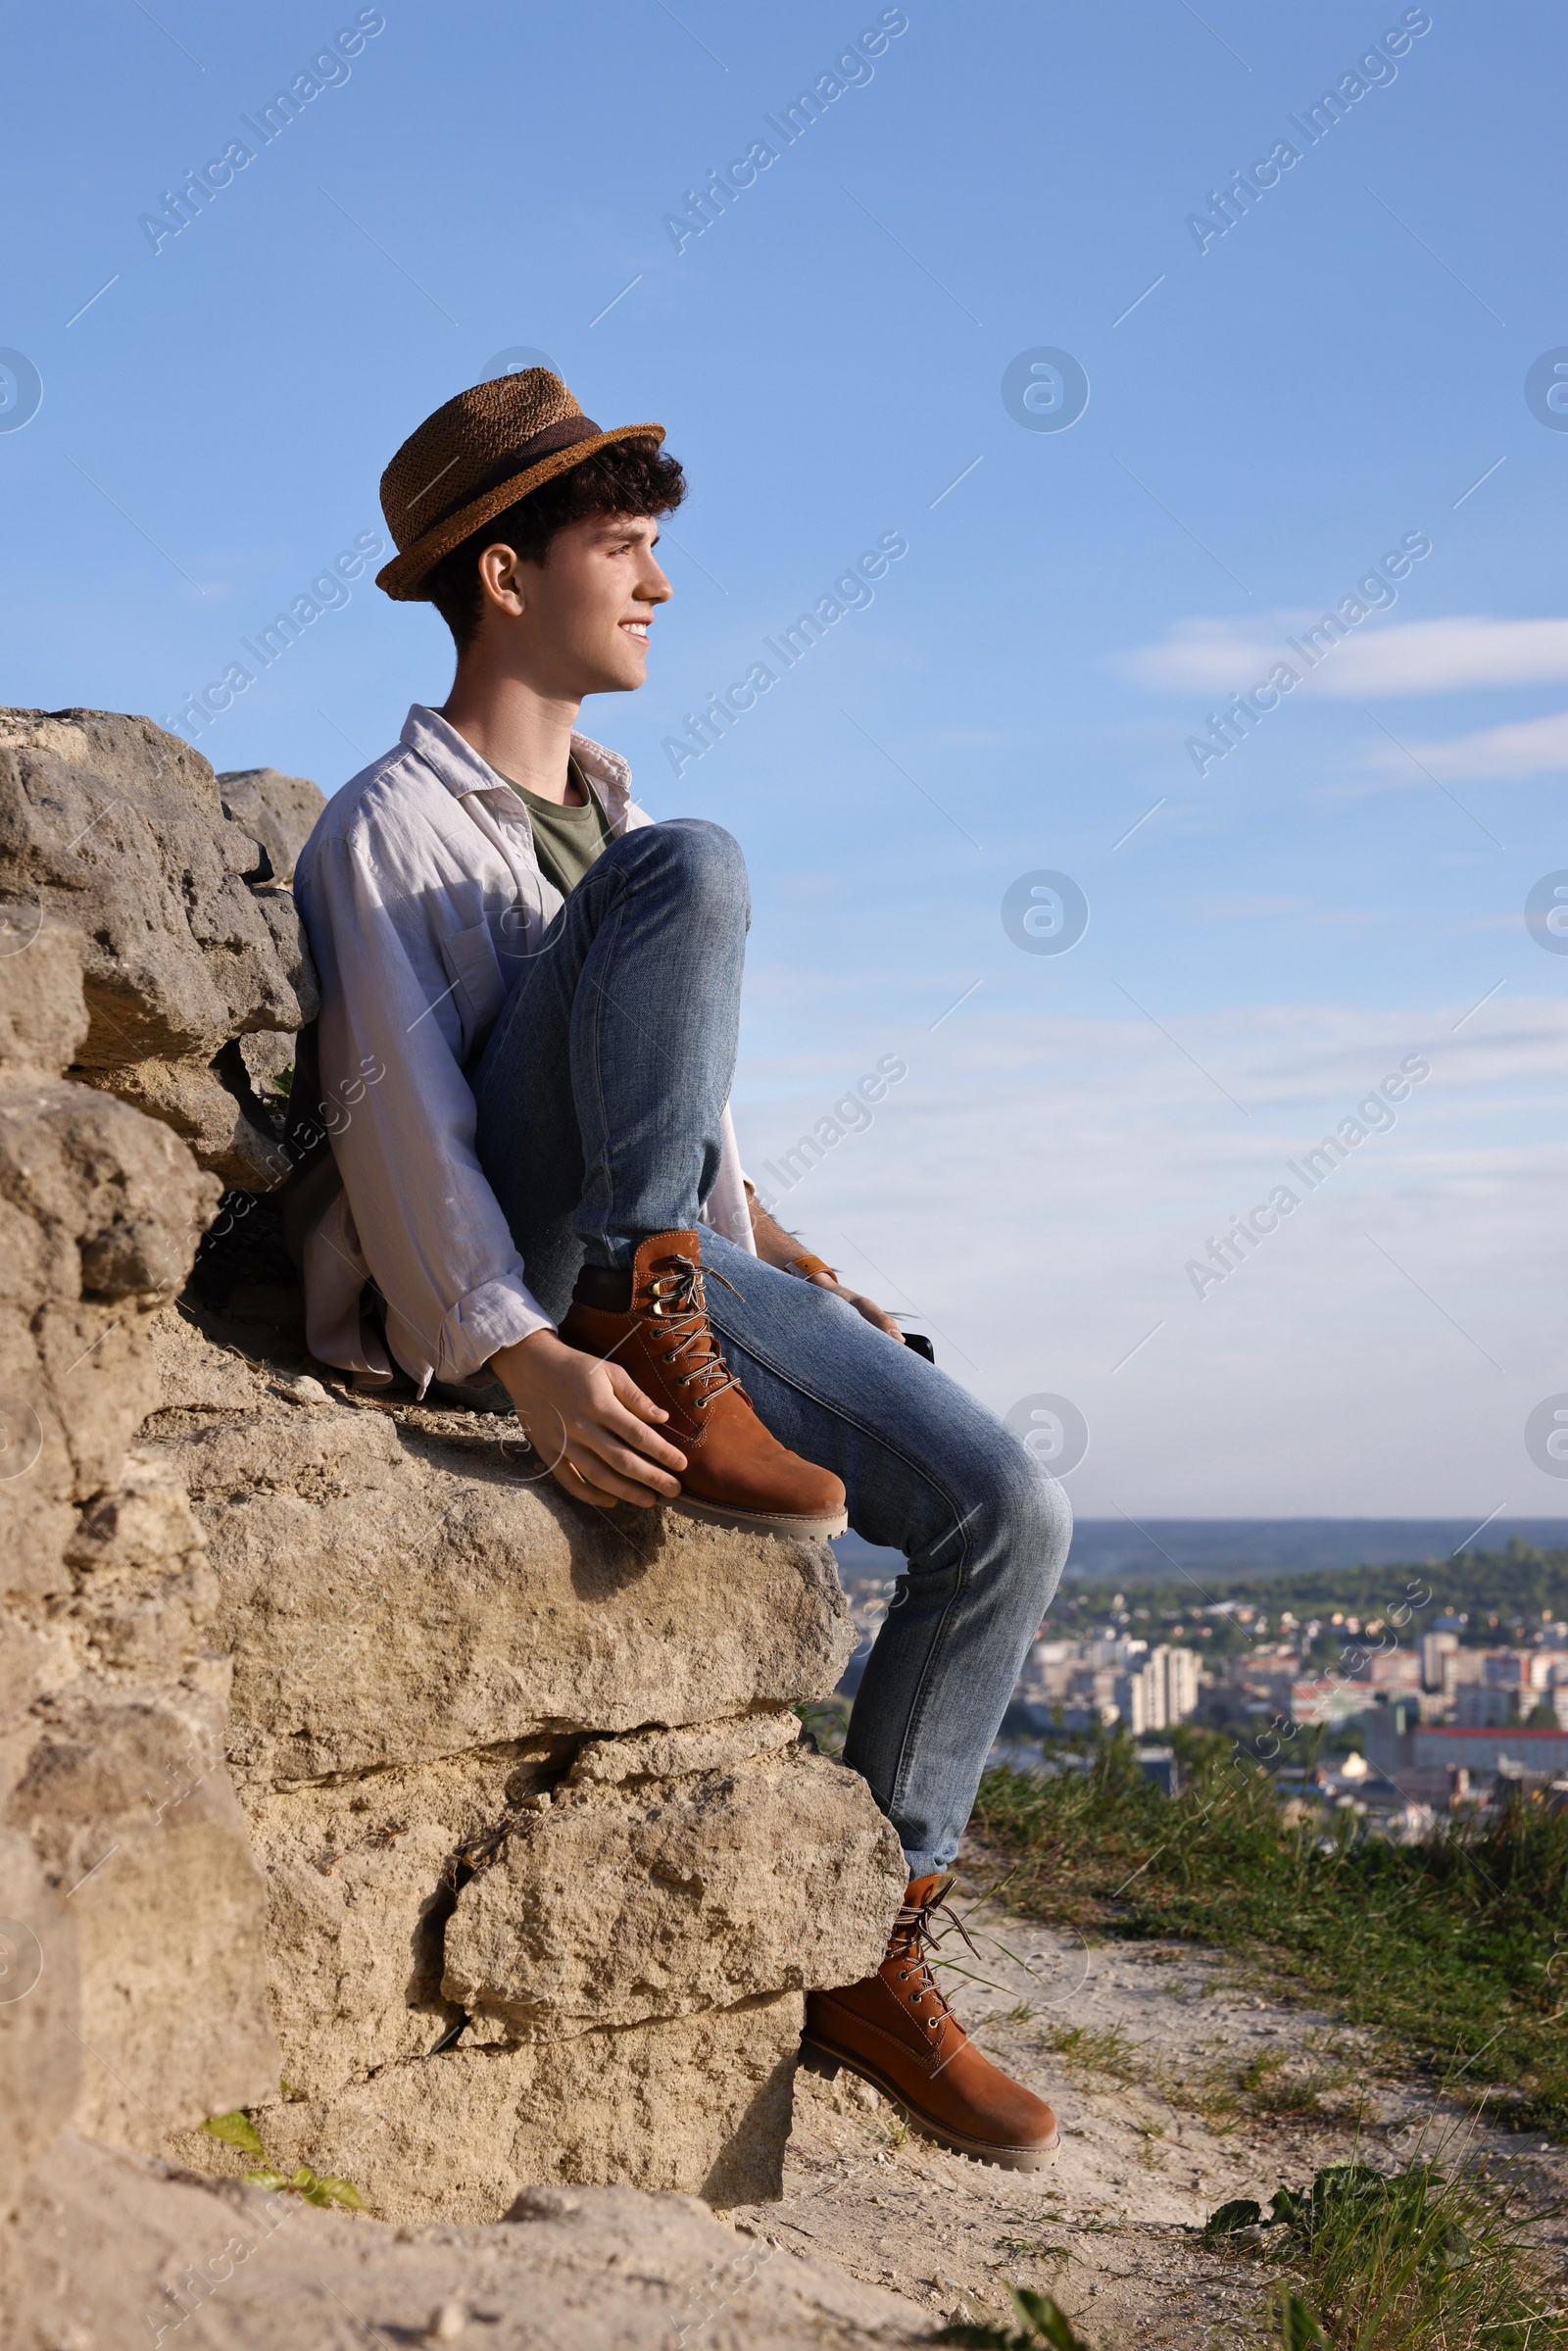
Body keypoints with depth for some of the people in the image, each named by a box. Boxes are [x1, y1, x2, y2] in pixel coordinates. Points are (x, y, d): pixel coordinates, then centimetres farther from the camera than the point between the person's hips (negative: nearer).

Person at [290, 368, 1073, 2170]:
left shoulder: (604, 814, 24)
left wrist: (776, 1258, 17)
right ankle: (659, 1340, -26)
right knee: (694, 863, -24)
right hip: (488, 1292, -7)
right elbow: (399, 1111, -16)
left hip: (668, 1272, 7)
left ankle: (869, 1948, 0)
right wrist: (525, 1362, -29)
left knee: (1004, 1508, -10)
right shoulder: (388, 830, -3)